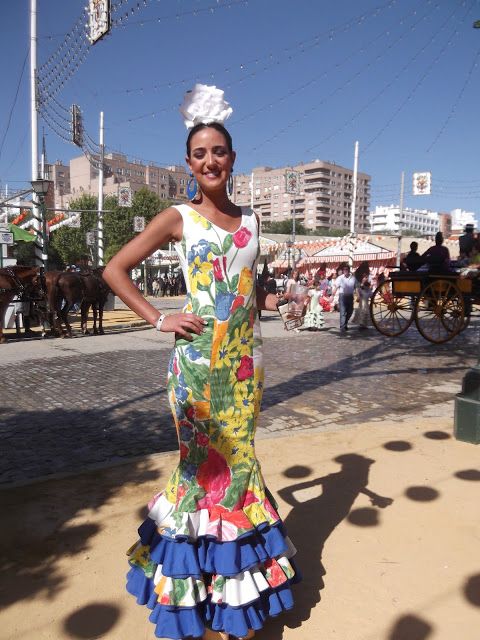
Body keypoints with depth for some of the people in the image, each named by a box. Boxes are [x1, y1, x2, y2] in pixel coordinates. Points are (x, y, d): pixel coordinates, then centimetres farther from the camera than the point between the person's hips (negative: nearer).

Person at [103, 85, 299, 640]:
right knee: (206, 460, 4)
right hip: (199, 356, -4)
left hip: (245, 355, 5)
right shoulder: (178, 218, -1)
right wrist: (159, 320, -9)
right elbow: (114, 270, -2)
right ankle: (203, 593, 26)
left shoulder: (248, 219, 12)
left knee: (239, 456, 12)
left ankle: (236, 592, 33)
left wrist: (273, 300, 5)